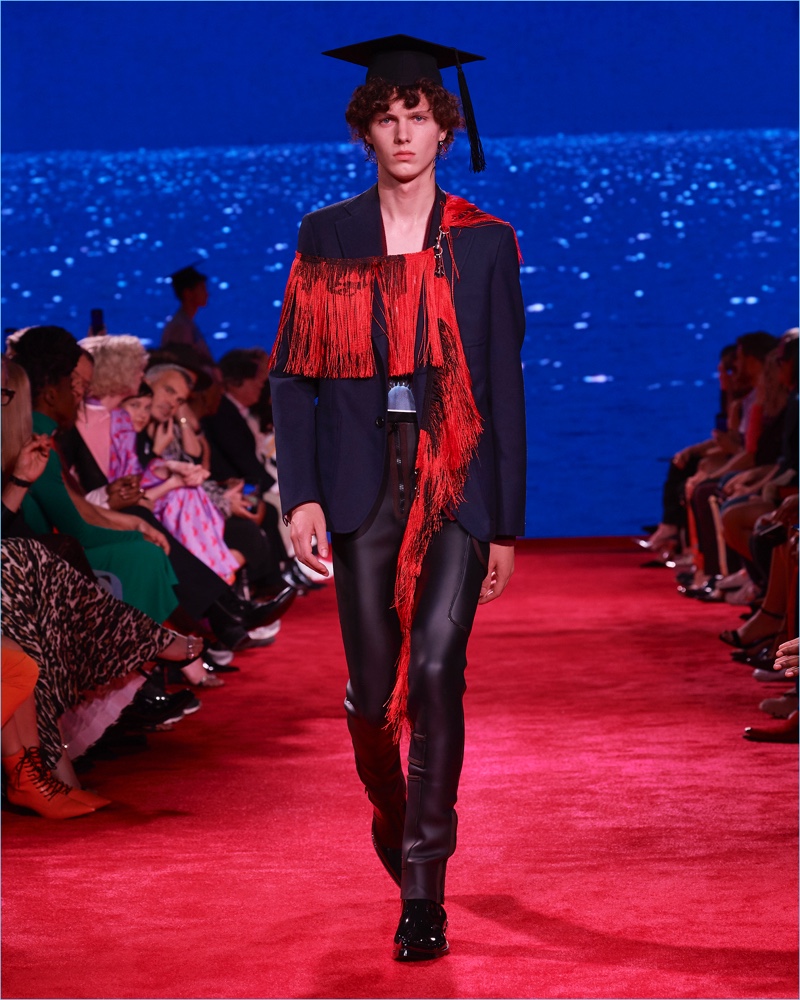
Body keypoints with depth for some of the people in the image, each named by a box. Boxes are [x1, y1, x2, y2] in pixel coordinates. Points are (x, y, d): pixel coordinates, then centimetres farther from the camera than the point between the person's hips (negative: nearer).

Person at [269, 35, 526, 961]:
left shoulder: (484, 243, 3)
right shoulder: (325, 238, 5)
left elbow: (505, 386, 4)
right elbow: (293, 373, 5)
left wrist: (507, 523, 2)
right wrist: (301, 494, -7)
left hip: (457, 481, -1)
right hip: (362, 484, 1)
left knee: (436, 668, -16)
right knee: (373, 690, 4)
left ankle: (423, 887, -10)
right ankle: (393, 820, 35)